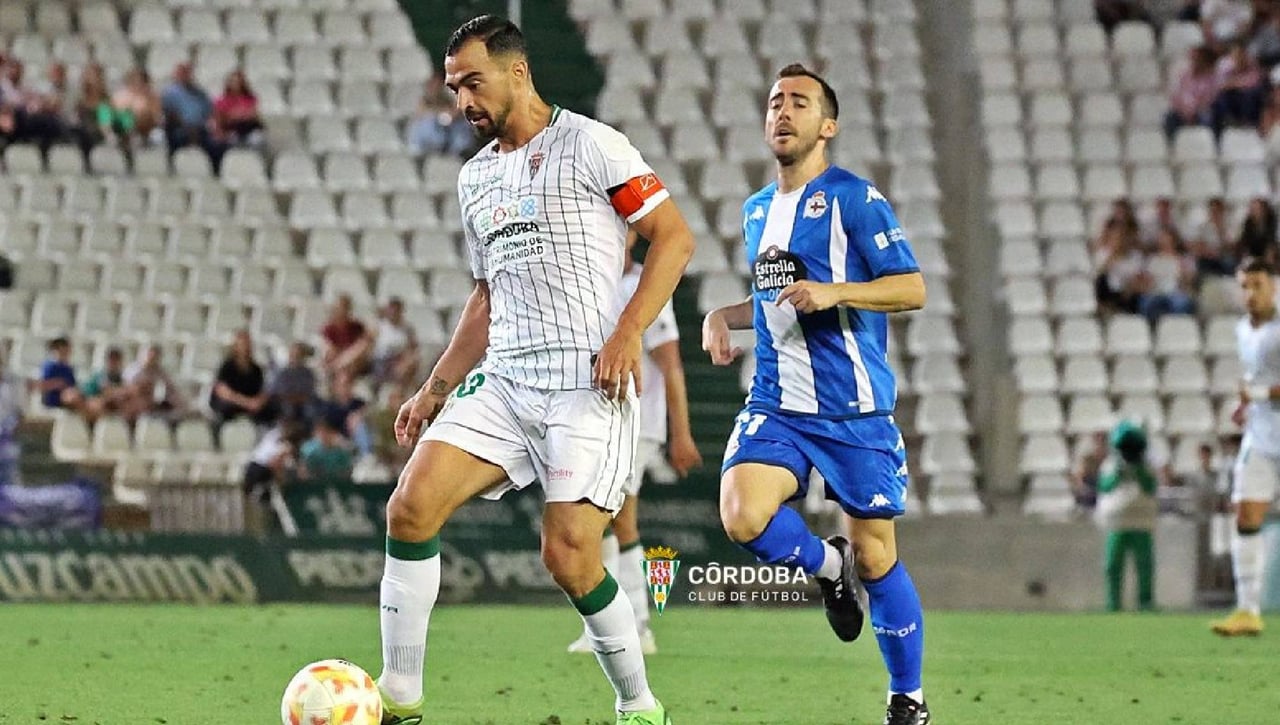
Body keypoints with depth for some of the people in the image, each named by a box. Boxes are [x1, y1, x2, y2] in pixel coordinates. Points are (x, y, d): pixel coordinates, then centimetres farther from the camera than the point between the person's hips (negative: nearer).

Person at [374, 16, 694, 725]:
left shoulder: (588, 144, -3)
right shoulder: (475, 177, 19)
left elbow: (673, 235, -6)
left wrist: (628, 332, -17)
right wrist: (434, 390, 20)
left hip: (587, 380, -7)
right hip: (504, 379, 7)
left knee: (568, 555, -14)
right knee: (411, 506, -10)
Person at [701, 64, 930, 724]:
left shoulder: (854, 198, -5)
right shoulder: (756, 210, 16)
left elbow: (912, 288, -10)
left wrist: (832, 292, -23)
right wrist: (723, 316, 13)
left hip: (854, 409, -5)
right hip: (775, 408, 5)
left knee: (875, 555, 0)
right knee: (742, 516, -22)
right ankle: (827, 566, 10)